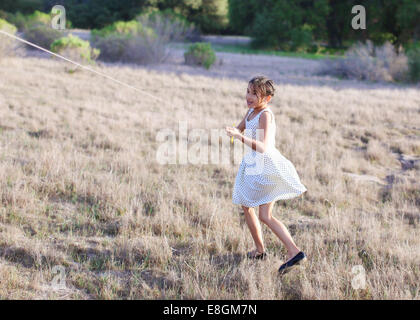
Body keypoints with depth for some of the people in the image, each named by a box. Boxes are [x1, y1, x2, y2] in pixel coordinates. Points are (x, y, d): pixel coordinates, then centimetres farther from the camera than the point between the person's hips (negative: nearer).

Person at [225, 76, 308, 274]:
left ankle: (294, 252, -5)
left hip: (266, 167, -9)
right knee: (246, 207, 15)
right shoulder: (251, 111, 5)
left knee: (265, 216, -7)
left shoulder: (265, 115, -21)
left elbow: (263, 147, -32)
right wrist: (232, 131, 0)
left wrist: (240, 137, -43)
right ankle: (260, 250, 28)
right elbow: (241, 128, 22)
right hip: (252, 166, 9)